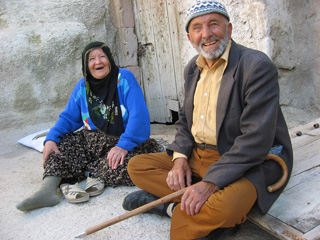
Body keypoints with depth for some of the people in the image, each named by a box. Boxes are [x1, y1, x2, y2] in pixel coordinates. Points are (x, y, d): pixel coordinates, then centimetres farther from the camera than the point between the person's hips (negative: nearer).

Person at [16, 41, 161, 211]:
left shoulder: (124, 78, -8)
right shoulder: (82, 86, 8)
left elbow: (138, 115, -18)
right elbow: (68, 118, 10)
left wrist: (123, 145, -30)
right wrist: (50, 139, -9)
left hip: (121, 141, -4)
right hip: (91, 140, 5)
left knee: (123, 165, -35)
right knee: (59, 144, -14)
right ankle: (48, 187, -28)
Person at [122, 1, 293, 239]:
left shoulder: (257, 65, -16)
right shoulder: (193, 68, 9)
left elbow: (256, 138, -23)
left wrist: (210, 182, -28)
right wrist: (180, 158, -4)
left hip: (249, 162, -7)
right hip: (196, 157, 8)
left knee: (227, 205, -37)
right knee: (137, 165, 1)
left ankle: (171, 205, -10)